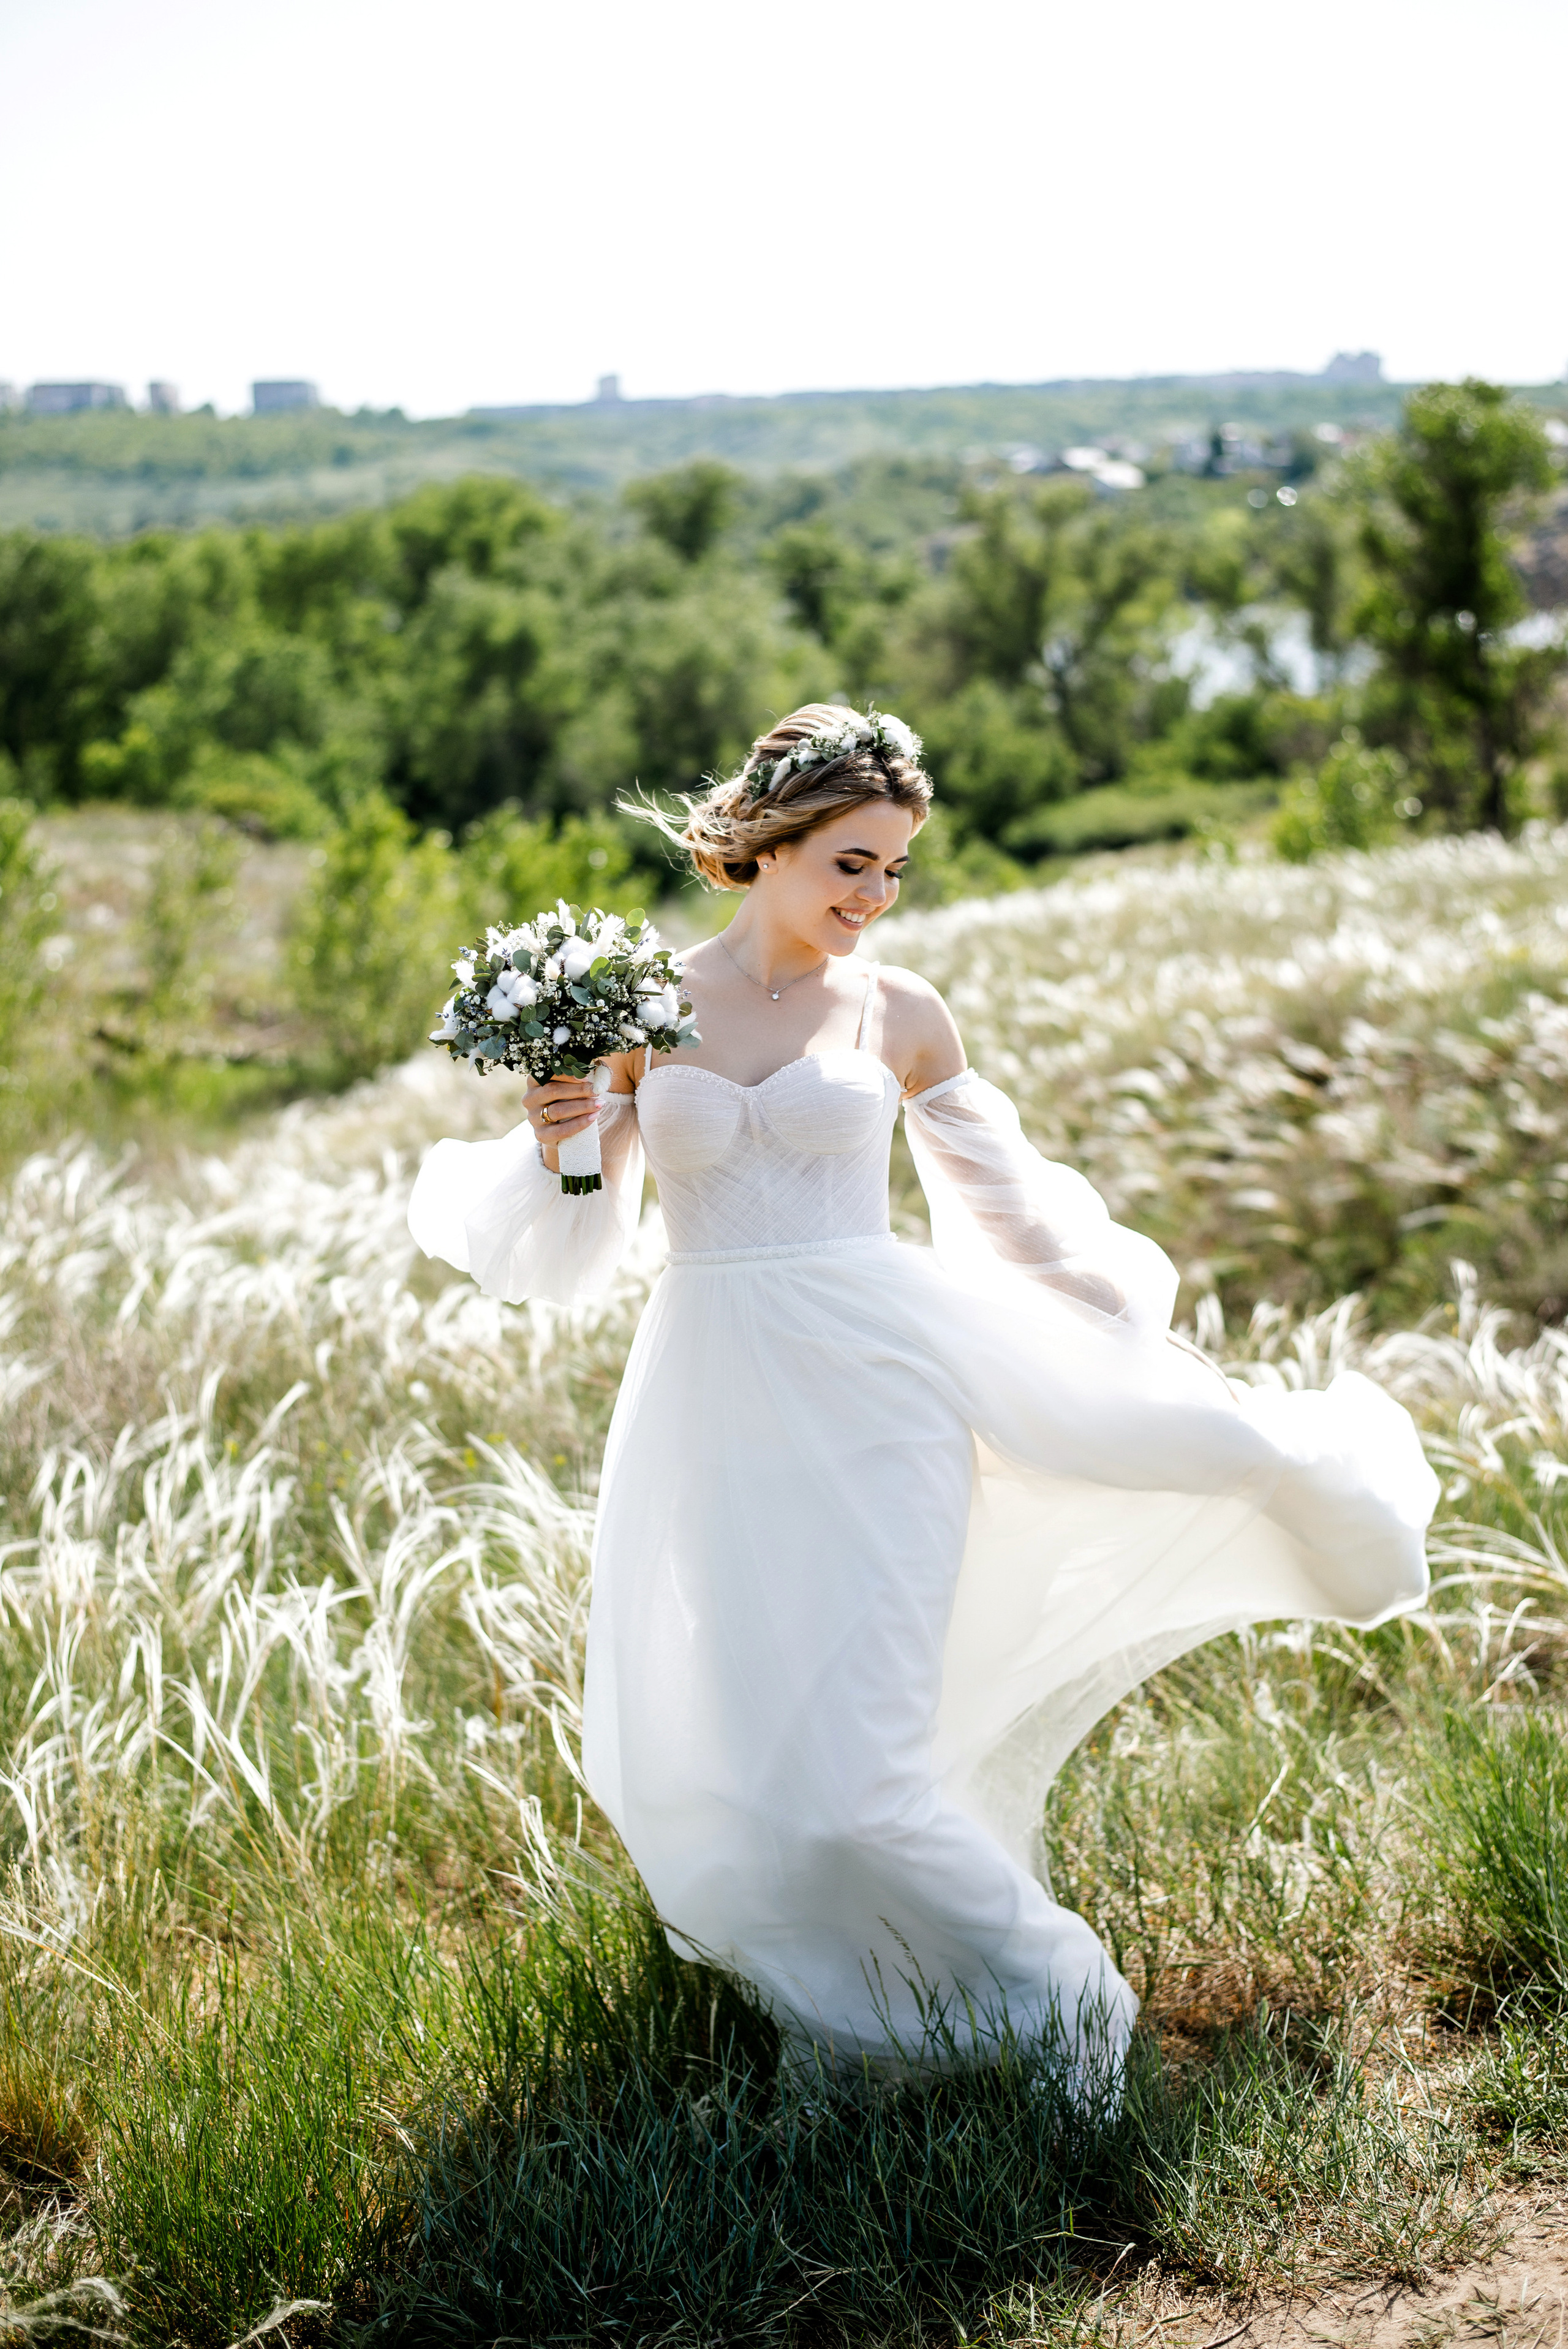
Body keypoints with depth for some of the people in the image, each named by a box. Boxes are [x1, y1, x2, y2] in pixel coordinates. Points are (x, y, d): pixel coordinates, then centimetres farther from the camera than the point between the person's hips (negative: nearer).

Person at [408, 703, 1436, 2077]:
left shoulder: (899, 1014, 3)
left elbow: (1013, 1209, 13)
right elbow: (572, 1251, 6)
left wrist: (1163, 1350, 15)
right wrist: (554, 1147, -15)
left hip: (870, 1390, -2)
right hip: (718, 1406, 2)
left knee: (846, 1739, -6)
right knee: (709, 1736, 2)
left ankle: (1028, 1996, 16)